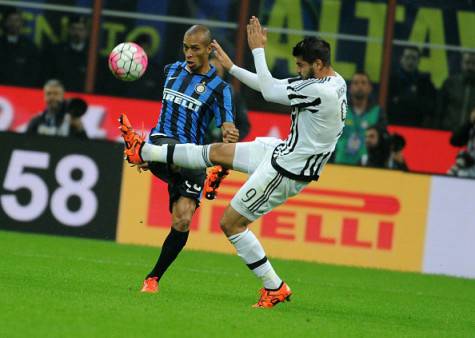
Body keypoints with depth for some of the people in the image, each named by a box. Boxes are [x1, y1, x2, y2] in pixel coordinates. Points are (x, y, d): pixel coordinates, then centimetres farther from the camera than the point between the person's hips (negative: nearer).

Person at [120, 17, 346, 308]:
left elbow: (270, 90, -20)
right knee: (217, 151, 17)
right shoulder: (333, 82, 2)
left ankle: (275, 289, 7)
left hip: (286, 172, -9)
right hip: (283, 151, 9)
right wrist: (231, 67, 12)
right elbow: (275, 86, 11)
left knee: (231, 223, 1)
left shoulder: (322, 92, -29)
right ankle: (143, 151, 31)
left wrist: (258, 49, -9)